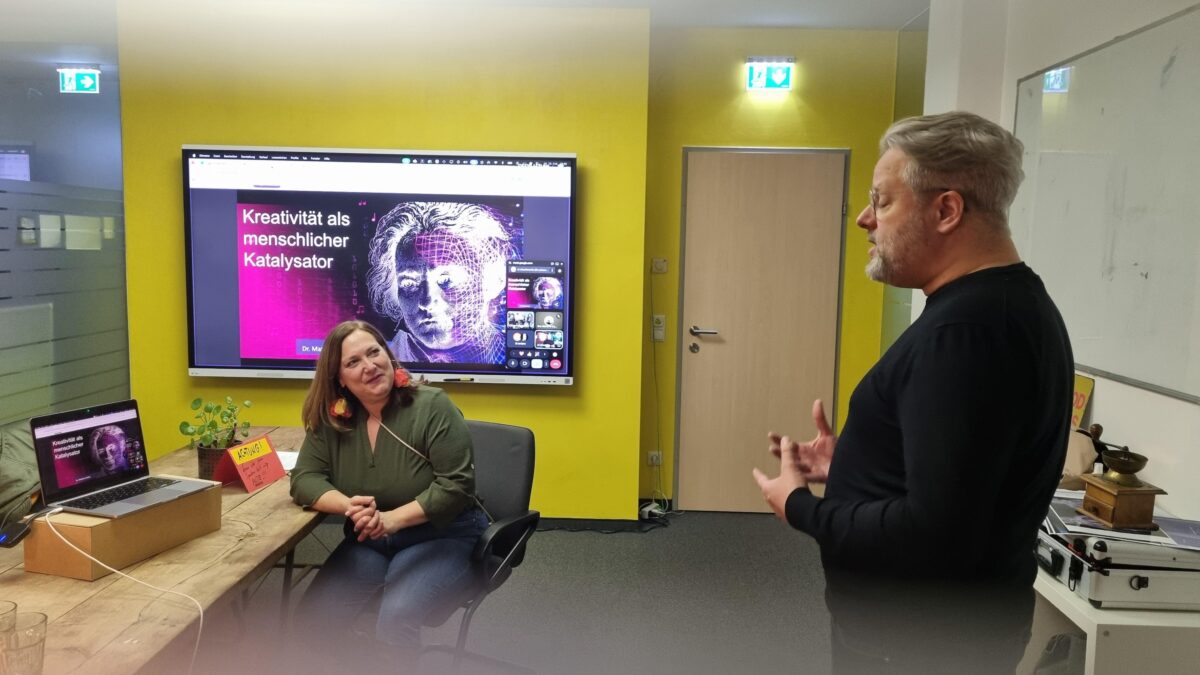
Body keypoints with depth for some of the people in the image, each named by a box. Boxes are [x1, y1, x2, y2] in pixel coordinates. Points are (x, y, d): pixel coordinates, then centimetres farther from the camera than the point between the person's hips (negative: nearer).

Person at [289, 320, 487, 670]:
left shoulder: (432, 407, -16)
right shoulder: (330, 420, -2)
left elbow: (456, 484, -19)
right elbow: (305, 479, -6)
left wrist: (392, 519, -29)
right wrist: (350, 506, -26)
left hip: (442, 537, -5)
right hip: (369, 541, 5)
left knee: (395, 620, -29)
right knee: (312, 620, -12)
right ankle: (362, 665, 15)